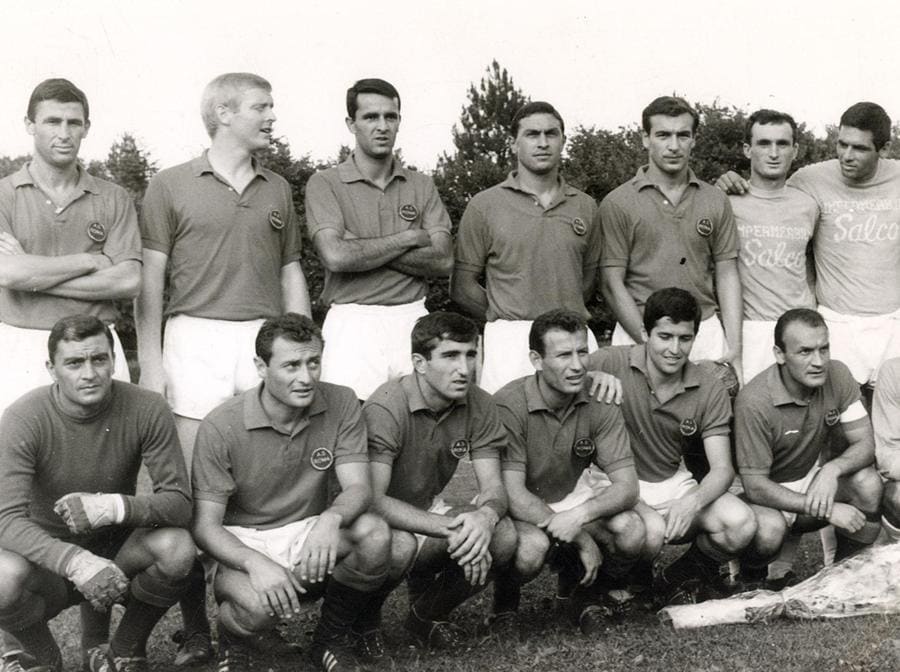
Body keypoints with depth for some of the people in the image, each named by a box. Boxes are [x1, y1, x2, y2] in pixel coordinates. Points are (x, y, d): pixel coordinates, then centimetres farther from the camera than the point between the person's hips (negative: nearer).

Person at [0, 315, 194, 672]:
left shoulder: (146, 409, -15)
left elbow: (179, 501, -17)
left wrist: (113, 506, -38)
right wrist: (76, 561, -46)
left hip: (117, 550, 2)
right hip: (49, 556, -1)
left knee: (177, 547, -29)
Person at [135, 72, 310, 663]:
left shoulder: (278, 190, 15)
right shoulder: (171, 187, 4)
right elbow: (150, 282, 2)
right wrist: (150, 365, -4)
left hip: (267, 340, 3)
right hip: (195, 342, -3)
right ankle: (195, 627, 6)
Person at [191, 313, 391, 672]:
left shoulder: (340, 404, -7)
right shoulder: (221, 427, -15)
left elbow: (358, 487, -14)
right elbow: (205, 525, -15)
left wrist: (331, 518, -38)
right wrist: (255, 562, -35)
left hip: (309, 537, 3)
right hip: (240, 544, -3)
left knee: (375, 534, -27)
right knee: (260, 603, -36)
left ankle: (330, 639, -1)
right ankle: (233, 643, 5)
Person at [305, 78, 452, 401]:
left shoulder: (421, 185, 12)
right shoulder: (325, 183, 2)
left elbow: (443, 261, 0)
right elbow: (336, 256, -13)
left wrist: (365, 249, -8)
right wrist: (410, 238, -5)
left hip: (413, 318, 3)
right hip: (352, 322, -3)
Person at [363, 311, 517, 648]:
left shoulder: (479, 405, -7)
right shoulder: (385, 409, -25)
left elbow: (493, 487, -10)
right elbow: (371, 499, -32)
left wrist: (485, 515, -36)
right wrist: (451, 528, -38)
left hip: (428, 511, 5)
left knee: (504, 535, -20)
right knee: (398, 547, -39)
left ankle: (427, 612, 5)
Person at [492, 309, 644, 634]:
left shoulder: (598, 400, -11)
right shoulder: (509, 405, -22)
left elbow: (626, 486, -15)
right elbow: (512, 493, -24)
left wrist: (580, 516, -35)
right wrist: (582, 539, -29)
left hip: (570, 499, 4)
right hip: (518, 510, -3)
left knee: (631, 530, -24)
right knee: (533, 546, -36)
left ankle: (582, 589, 7)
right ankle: (505, 599, 1)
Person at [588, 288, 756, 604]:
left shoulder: (709, 390, -3)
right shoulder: (612, 364, -13)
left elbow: (722, 468, -8)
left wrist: (693, 502, -28)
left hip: (674, 483, 4)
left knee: (741, 524, -21)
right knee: (652, 530, -36)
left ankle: (681, 576, 10)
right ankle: (628, 582, 3)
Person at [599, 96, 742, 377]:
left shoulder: (716, 202, 9)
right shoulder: (617, 203, -1)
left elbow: (727, 275, 8)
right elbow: (612, 282, -4)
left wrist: (734, 348, -2)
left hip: (707, 330, 3)